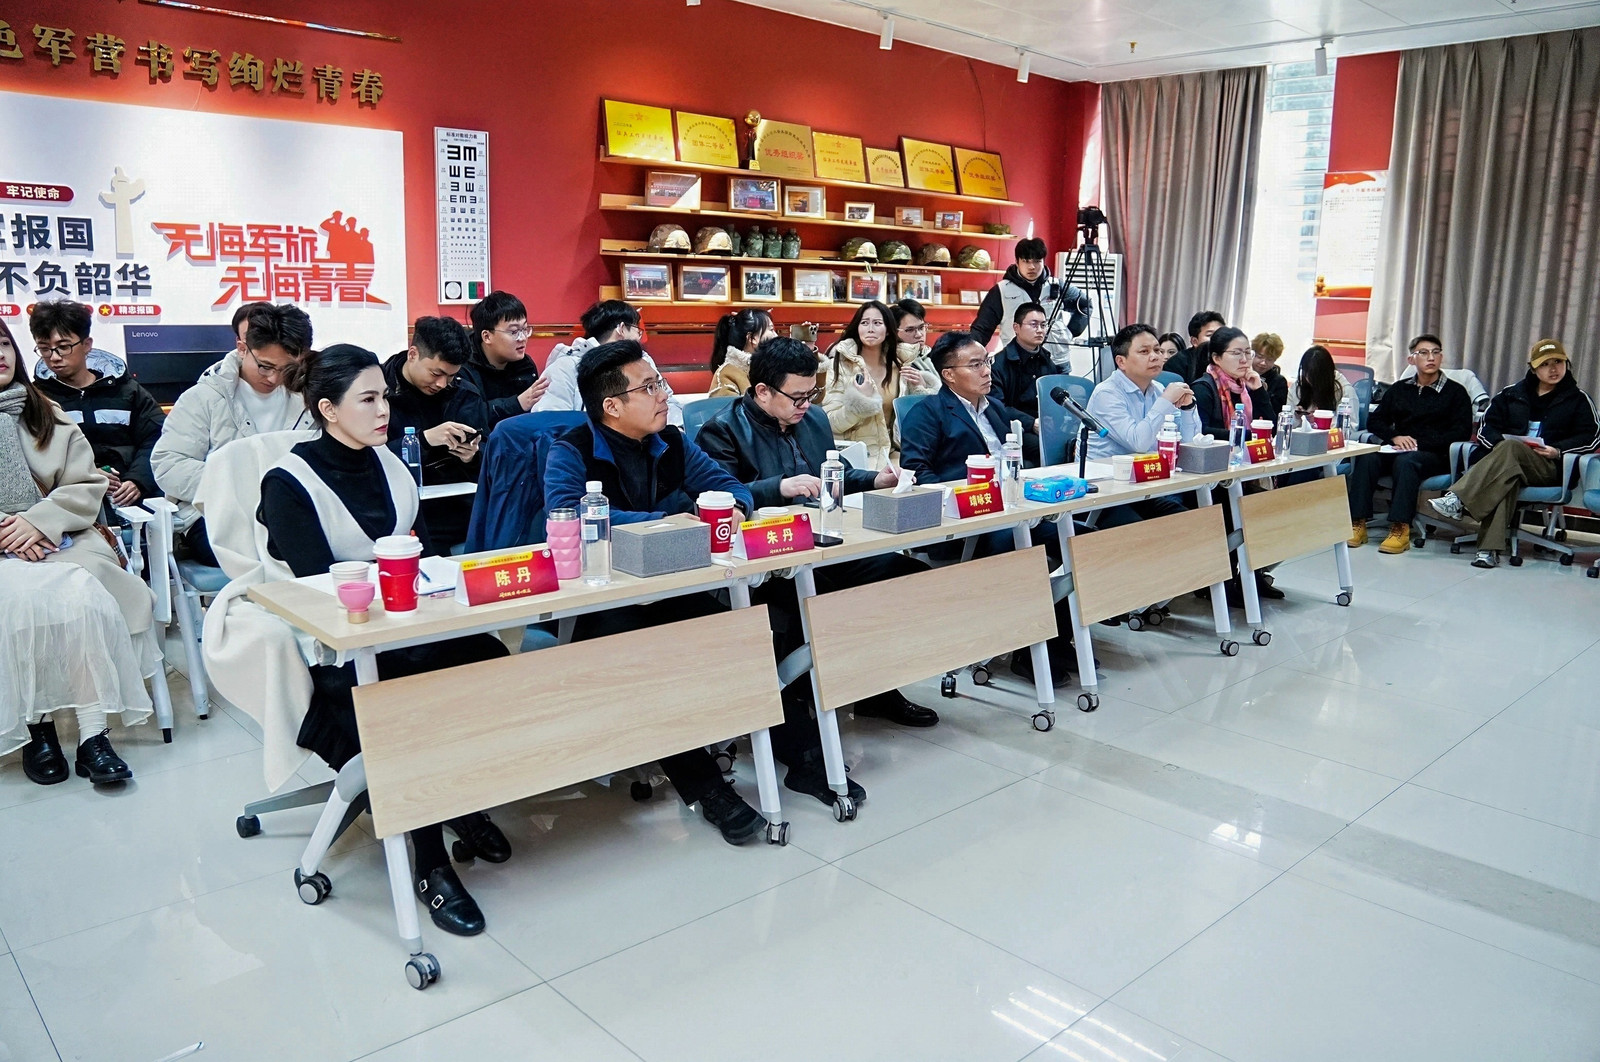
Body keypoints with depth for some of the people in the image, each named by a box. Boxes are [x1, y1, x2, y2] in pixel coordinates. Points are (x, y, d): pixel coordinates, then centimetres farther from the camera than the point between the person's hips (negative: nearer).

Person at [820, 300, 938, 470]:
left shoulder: (900, 364, 6)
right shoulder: (841, 364, -4)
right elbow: (830, 422, -9)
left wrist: (920, 388, -6)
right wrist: (861, 400, -23)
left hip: (890, 456, 3)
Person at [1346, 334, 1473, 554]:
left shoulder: (1455, 392, 9)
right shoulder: (1400, 388, 21)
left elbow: (1462, 432, -3)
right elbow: (1374, 421, 14)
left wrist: (1419, 443, -14)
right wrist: (1395, 436, -8)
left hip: (1434, 454, -3)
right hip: (1397, 450, 4)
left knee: (1406, 461, -37)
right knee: (1366, 458, -29)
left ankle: (1400, 528, -43)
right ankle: (1357, 524, -36)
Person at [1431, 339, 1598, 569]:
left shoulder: (1579, 400, 16)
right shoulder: (1512, 394, 22)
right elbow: (1487, 427, 13)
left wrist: (1557, 450, -12)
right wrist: (1499, 443, -10)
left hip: (1550, 467, -2)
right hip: (1507, 461, 2)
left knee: (1510, 449, -36)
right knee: (1506, 477, -38)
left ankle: (1458, 500, -52)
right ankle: (1490, 548, -52)